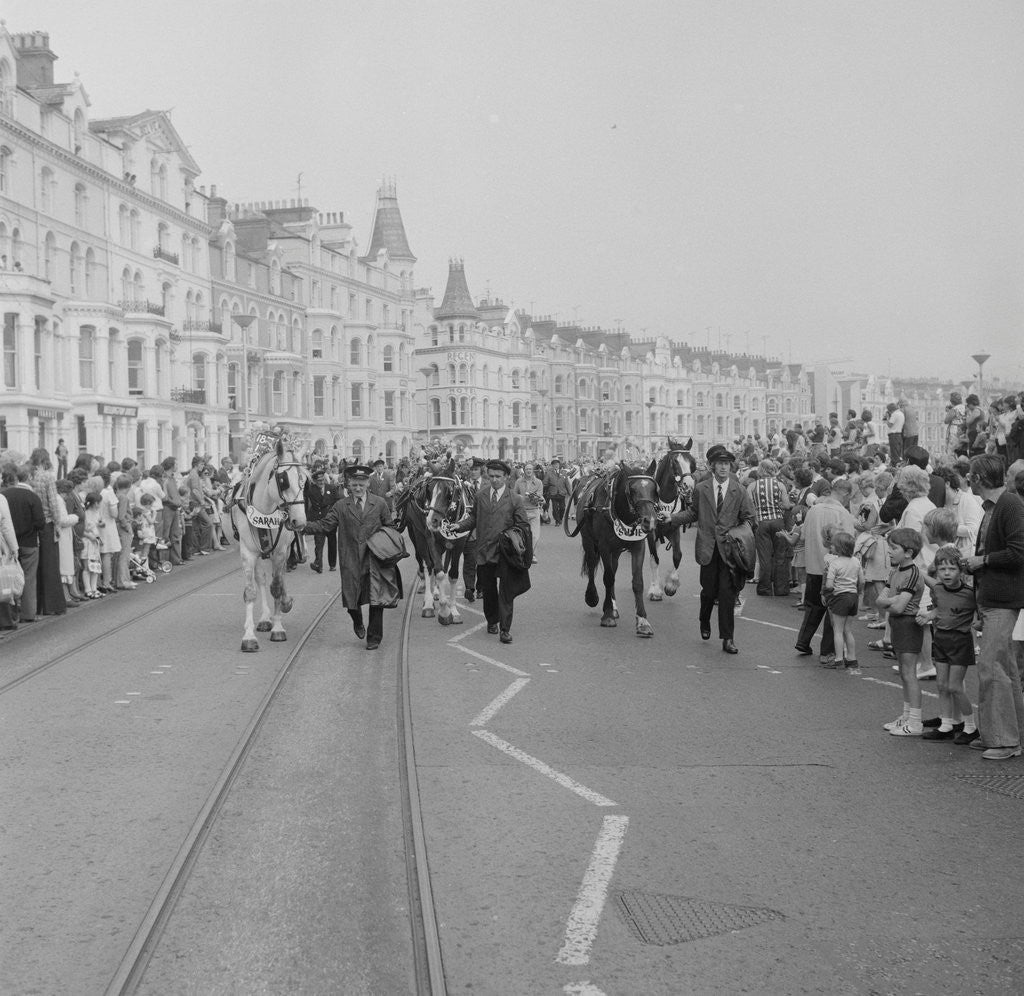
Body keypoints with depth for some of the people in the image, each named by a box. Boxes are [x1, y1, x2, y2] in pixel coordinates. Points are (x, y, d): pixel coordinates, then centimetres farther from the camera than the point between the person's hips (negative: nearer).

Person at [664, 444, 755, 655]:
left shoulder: (738, 491, 2)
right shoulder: (701, 489, 4)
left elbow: (748, 518, 8)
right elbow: (693, 513, 14)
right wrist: (672, 519, 2)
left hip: (729, 548, -1)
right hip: (708, 548, 1)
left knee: (727, 592, -5)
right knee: (709, 590, 7)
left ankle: (727, 638, 1)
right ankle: (705, 622, 38)